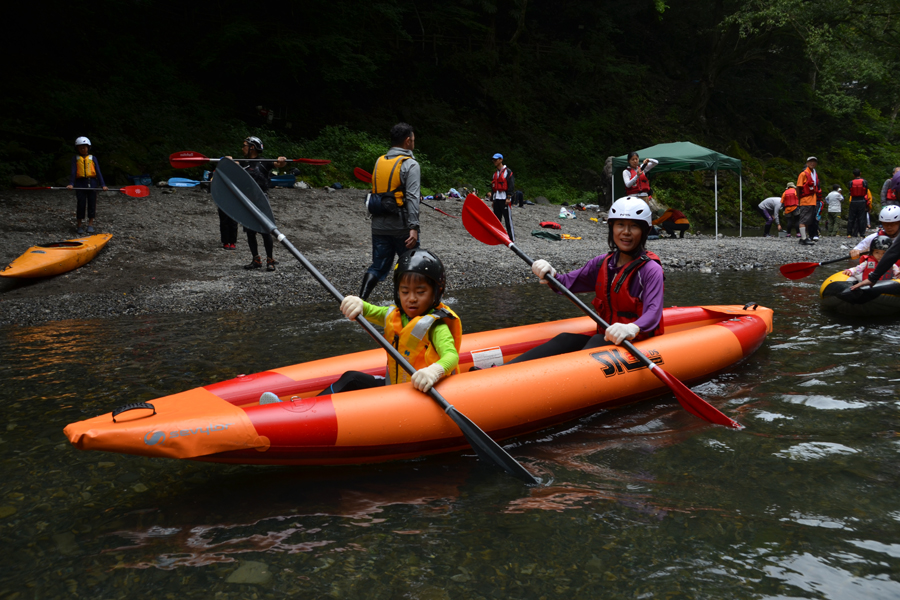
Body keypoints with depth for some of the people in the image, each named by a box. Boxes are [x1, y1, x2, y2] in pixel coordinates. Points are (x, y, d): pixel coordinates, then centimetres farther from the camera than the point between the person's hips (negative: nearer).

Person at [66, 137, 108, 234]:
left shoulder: (92, 158, 10)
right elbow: (73, 171, 0)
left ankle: (90, 224, 11)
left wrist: (103, 185, -6)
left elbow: (98, 172, 3)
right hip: (80, 183, -1)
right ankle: (78, 225, 4)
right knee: (80, 203, -3)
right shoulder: (75, 158, 9)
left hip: (92, 183, 1)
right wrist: (71, 183, -14)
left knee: (92, 203, 2)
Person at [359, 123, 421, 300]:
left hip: (379, 226, 5)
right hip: (402, 226, -5)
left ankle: (361, 300, -6)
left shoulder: (379, 162, 11)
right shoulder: (410, 165, -9)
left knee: (378, 265, 9)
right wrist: (414, 227, -21)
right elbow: (412, 198, -17)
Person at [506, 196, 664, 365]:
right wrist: (550, 275, -8)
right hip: (605, 336, 5)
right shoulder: (602, 263, 9)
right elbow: (567, 283, 16)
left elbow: (653, 312, -25)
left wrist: (632, 328, -47)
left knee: (597, 342, -32)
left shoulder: (650, 270, -10)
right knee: (565, 340, -19)